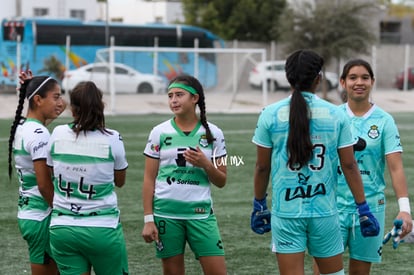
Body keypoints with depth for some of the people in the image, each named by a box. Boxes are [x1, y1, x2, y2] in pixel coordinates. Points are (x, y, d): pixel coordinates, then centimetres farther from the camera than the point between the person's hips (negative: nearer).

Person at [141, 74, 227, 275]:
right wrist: (148, 219, -2)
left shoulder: (213, 133, 3)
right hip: (166, 213, 0)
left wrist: (205, 164, -12)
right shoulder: (159, 132, 2)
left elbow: (221, 181, 7)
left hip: (200, 213, 0)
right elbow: (149, 179, 4)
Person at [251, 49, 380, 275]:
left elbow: (262, 167, 1)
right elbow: (349, 166, 0)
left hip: (286, 212, -1)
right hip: (324, 211, 1)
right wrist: (363, 209, 6)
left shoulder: (270, 115, -3)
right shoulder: (336, 115, -1)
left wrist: (259, 205, 14)